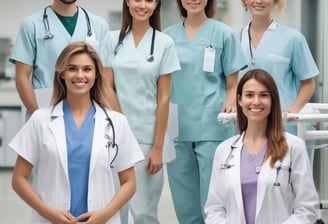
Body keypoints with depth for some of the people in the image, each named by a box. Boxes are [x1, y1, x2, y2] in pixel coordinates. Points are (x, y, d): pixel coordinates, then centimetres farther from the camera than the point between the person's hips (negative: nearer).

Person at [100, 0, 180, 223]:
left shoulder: (164, 43, -1)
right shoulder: (112, 40, 5)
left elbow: (163, 98, -3)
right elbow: (107, 87, 3)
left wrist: (158, 147, -7)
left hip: (148, 137, -2)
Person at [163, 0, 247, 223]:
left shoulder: (223, 33, 1)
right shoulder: (168, 36, 9)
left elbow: (232, 85, 2)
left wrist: (229, 107, -15)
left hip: (212, 127, -3)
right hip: (177, 128, 3)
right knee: (184, 203, 9)